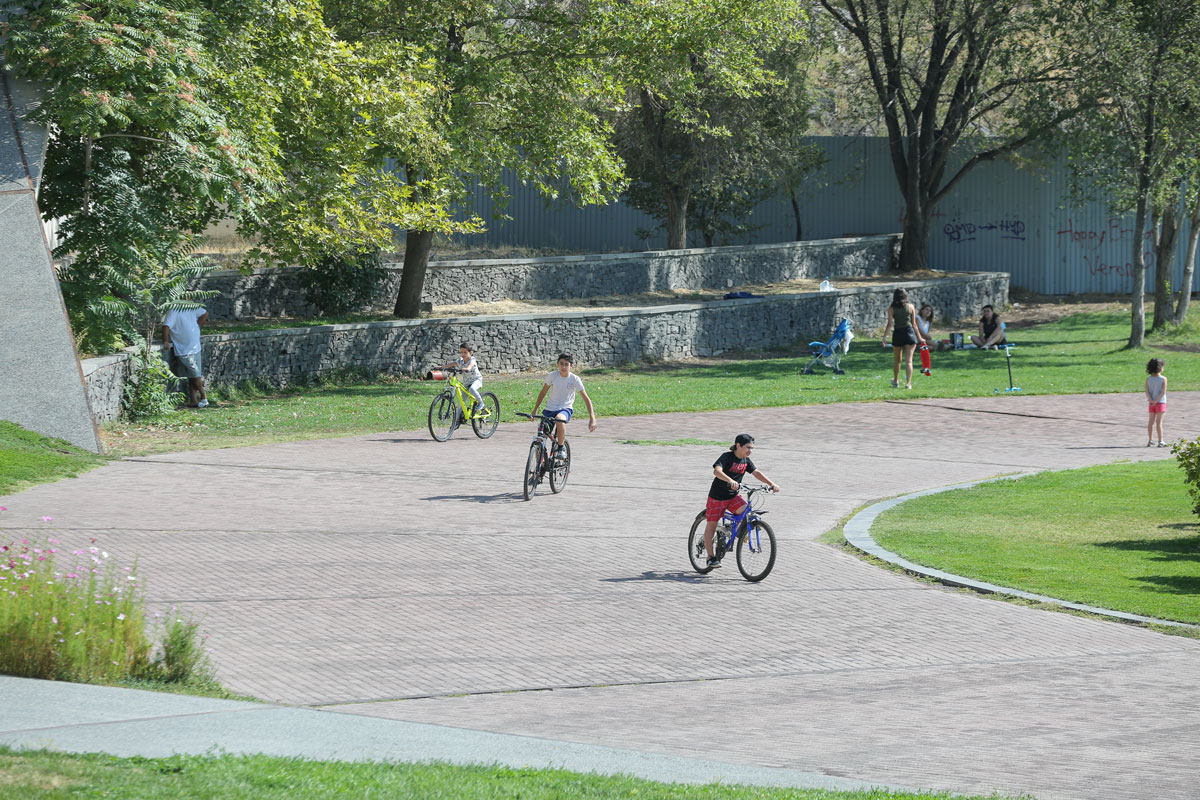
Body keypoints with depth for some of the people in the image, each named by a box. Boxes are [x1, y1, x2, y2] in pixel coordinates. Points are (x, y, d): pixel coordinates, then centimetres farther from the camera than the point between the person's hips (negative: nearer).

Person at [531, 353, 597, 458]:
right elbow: (543, 392, 8)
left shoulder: (575, 379, -9)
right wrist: (535, 410, 8)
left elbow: (586, 399, -8)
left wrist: (592, 418, -16)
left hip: (565, 408, -3)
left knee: (560, 420, -39)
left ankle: (560, 448, -19)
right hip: (550, 409, 3)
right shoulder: (552, 376, -5)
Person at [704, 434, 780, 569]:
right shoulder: (727, 457, -17)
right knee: (711, 525, 2)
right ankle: (711, 557, 10)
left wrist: (772, 484, -14)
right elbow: (717, 471, -32)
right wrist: (730, 481, -49)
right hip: (717, 496, -5)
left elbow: (756, 473, 1)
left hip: (733, 496, 5)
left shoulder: (746, 460, 3)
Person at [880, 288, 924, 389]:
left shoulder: (891, 308, -1)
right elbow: (914, 324, 6)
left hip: (897, 334, 0)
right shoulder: (910, 307, 3)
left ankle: (895, 381, 31)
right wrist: (919, 337, 13)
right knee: (909, 360, -2)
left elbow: (890, 324, -9)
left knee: (897, 360, 18)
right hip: (909, 333, 0)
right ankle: (908, 383, -11)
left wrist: (884, 336, -7)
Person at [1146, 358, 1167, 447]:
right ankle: (1160, 441, -1)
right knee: (1159, 422, -3)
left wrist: (1151, 401, -9)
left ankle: (1150, 441, 13)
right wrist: (1156, 401, -12)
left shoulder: (1148, 379, 1)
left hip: (1152, 403, 4)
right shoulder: (1163, 379, -10)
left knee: (1151, 422, 10)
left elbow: (1147, 392, -5)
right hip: (1161, 402, -4)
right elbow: (1163, 392, -15)